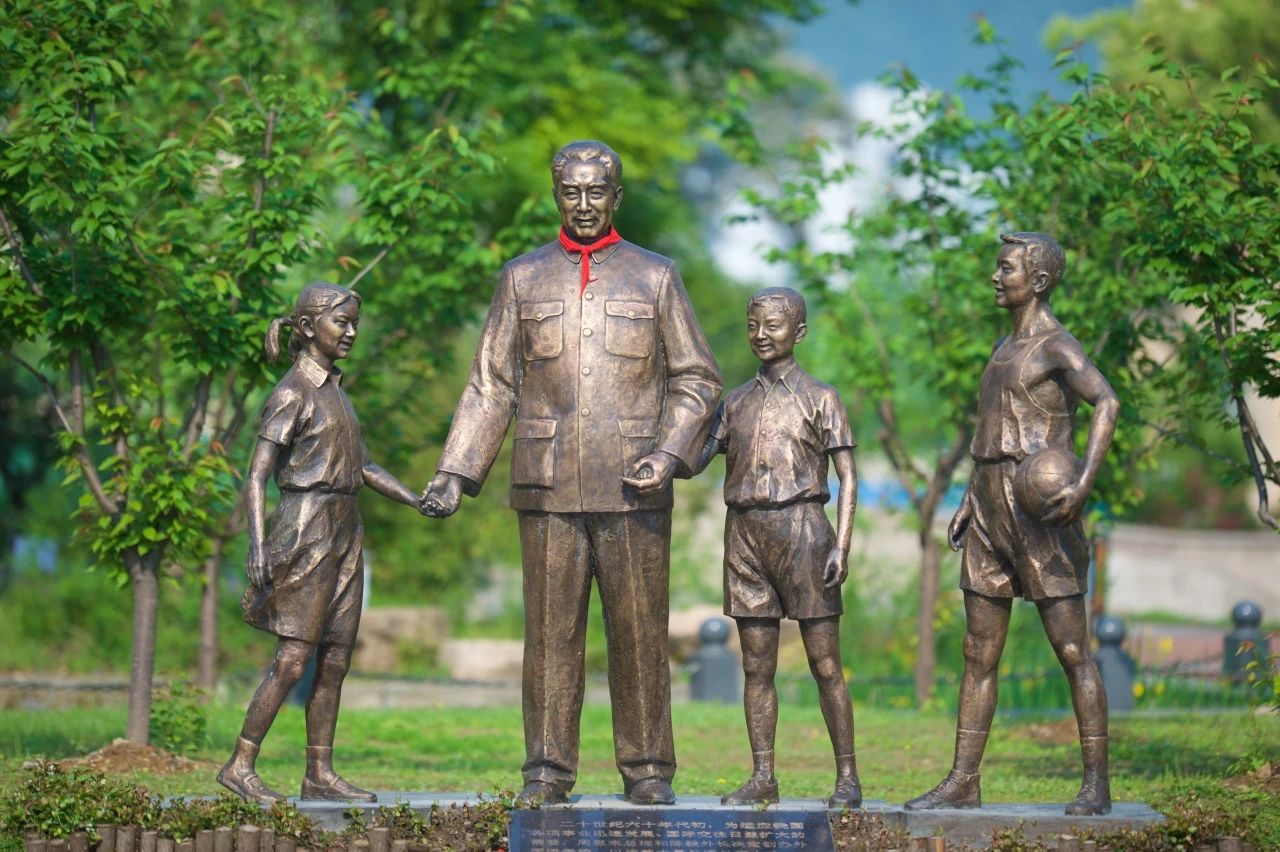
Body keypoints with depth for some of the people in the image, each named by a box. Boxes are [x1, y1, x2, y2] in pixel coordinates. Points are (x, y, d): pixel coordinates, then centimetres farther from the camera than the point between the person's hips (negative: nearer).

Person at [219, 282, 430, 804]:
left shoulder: (333, 388, 16)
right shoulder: (292, 394, -8)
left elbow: (362, 467, 22)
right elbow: (257, 474, -13)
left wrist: (416, 501, 12)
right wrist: (257, 541, -24)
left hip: (343, 531, 8)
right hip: (307, 530, -8)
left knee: (336, 659, 6)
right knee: (294, 659, -10)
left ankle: (320, 773, 9)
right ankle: (240, 766, -4)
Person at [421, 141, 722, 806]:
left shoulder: (655, 276, 8)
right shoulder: (523, 278, 11)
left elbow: (696, 380, 8)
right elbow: (491, 386, 12)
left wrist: (670, 456, -8)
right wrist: (455, 473, 2)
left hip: (632, 489, -1)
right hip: (548, 488, 1)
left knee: (638, 631, 0)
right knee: (550, 631, 1)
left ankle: (647, 769, 7)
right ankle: (548, 770, 6)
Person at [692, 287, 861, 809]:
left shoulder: (819, 398, 5)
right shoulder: (736, 402, 16)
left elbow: (847, 477, 1)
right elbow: (697, 461, 12)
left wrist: (841, 546, -9)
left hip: (800, 528, -4)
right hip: (745, 532, 4)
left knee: (824, 662, -3)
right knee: (756, 665, 4)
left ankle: (847, 776, 0)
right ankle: (762, 777, 7)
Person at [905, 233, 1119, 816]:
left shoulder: (1057, 347, -8)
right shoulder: (1005, 348, 20)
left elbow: (1107, 402, -24)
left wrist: (1085, 482, -34)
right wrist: (969, 499, 20)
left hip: (1038, 509, -9)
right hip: (990, 511, 9)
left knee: (1071, 649, -6)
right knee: (979, 653, 7)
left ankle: (1096, 783, -4)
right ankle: (964, 780, 10)